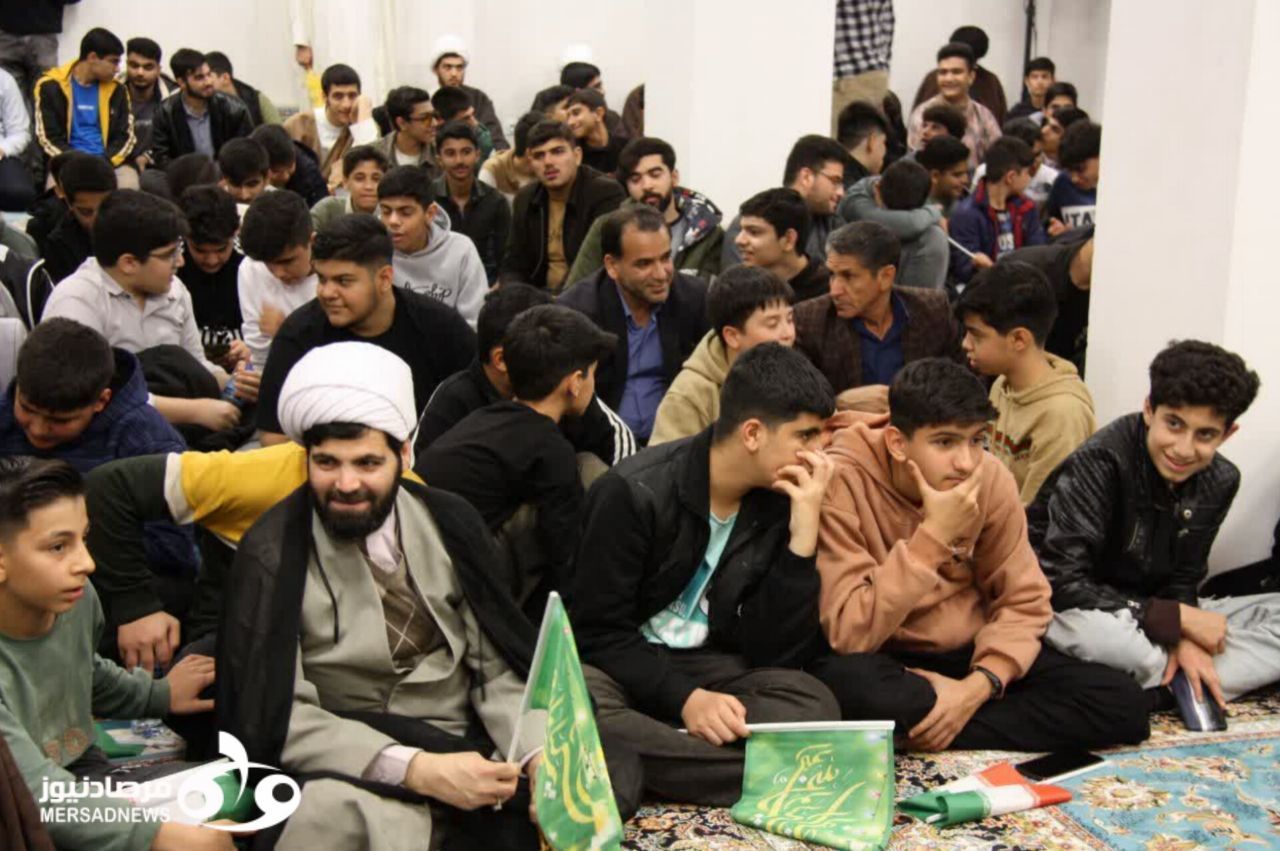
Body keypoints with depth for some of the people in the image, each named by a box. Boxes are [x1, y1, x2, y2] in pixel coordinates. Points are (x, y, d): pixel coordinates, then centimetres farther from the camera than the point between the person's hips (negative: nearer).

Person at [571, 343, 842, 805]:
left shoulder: (781, 499, -5)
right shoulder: (635, 492, -18)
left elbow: (774, 653, -10)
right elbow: (599, 630, -15)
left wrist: (803, 534, -19)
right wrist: (686, 698, -28)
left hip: (707, 664, 3)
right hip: (622, 663, -3)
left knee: (814, 705, -25)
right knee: (576, 710, -39)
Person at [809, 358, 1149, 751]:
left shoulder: (991, 477, -6)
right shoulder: (842, 482, -20)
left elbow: (1024, 601, 0)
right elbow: (849, 634, -25)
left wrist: (979, 684, -18)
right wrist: (933, 536, -29)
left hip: (970, 652, 6)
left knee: (1122, 702, -13)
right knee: (847, 683, -40)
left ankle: (912, 735, -11)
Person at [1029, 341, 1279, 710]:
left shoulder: (1221, 482, -2)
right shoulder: (1098, 463, -23)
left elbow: (1182, 578, 4)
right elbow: (1062, 586, -28)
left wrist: (1184, 637, -19)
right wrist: (1178, 620, -23)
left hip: (1148, 615, 7)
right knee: (1078, 624, -42)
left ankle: (1157, 689, -21)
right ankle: (1188, 687, -14)